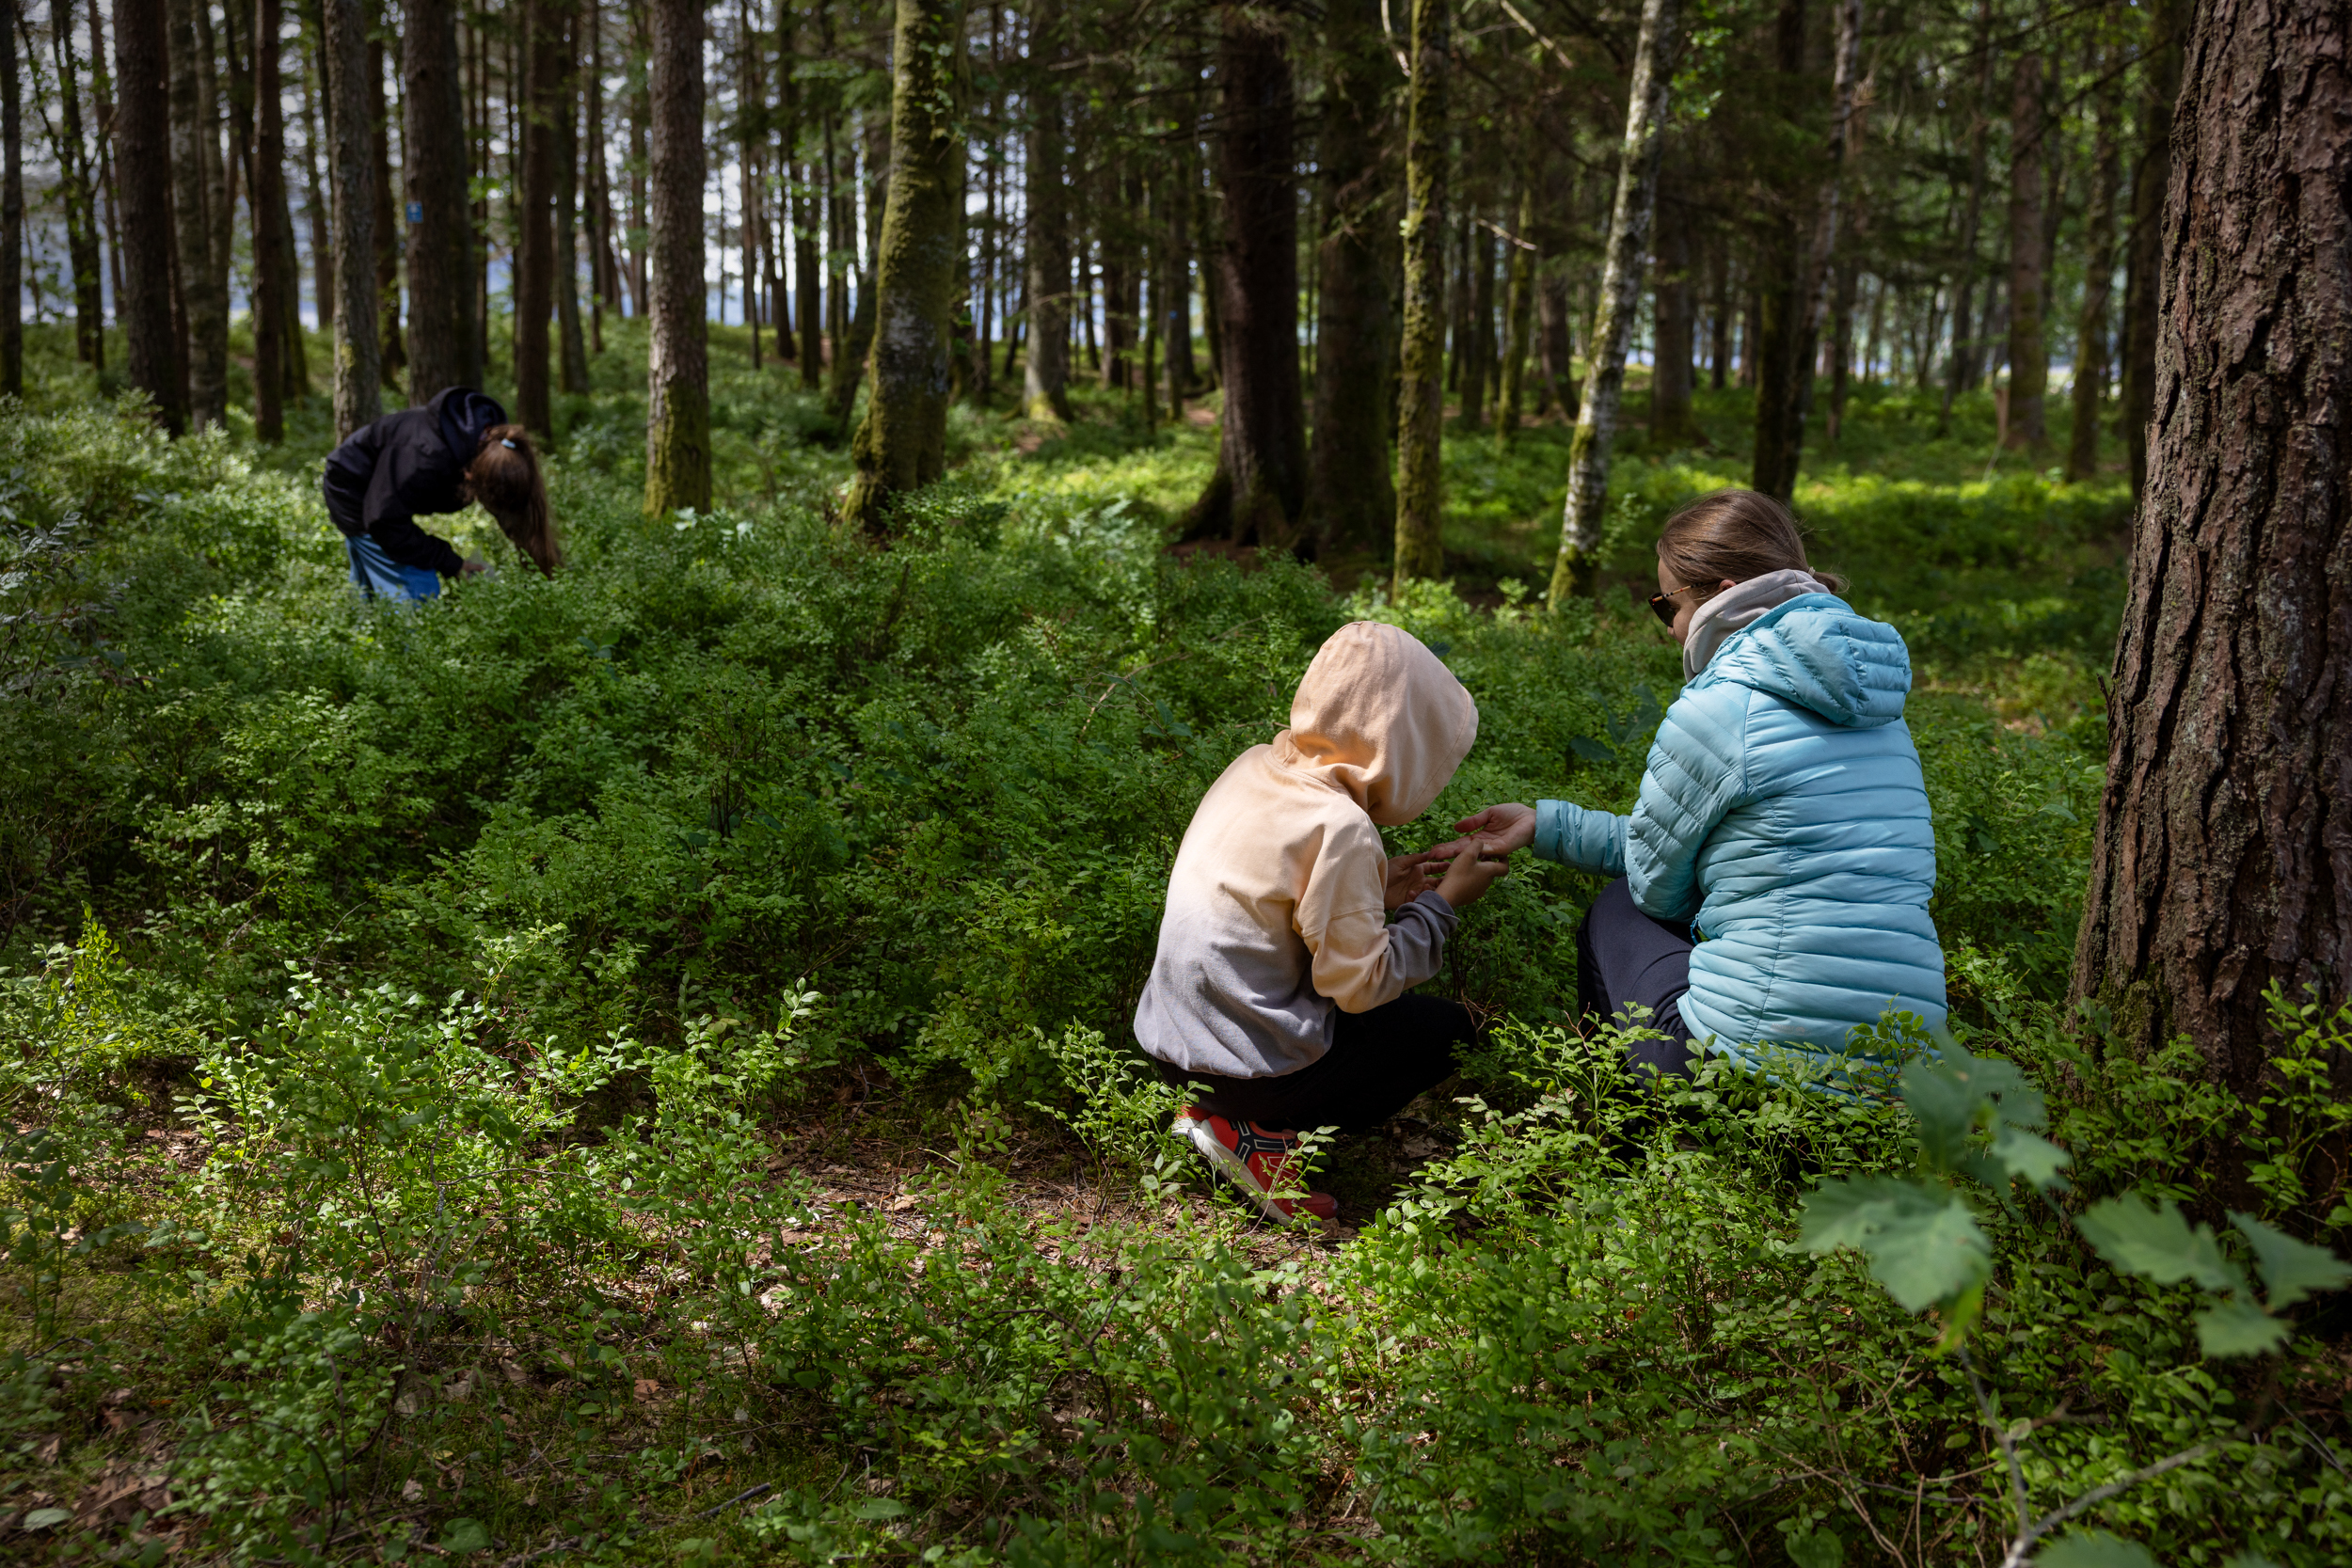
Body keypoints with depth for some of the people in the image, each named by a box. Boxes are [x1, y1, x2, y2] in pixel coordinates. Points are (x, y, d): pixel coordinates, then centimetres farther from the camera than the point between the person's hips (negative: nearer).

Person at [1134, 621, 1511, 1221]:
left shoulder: (1254, 766, 1)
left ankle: (1212, 1109, 10)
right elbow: (1361, 984, -17)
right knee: (1443, 1026, 10)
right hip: (1250, 1068, -8)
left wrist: (1375, 890, 10)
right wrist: (1443, 902, -5)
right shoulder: (1341, 828, -23)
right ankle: (1257, 1132, -3)